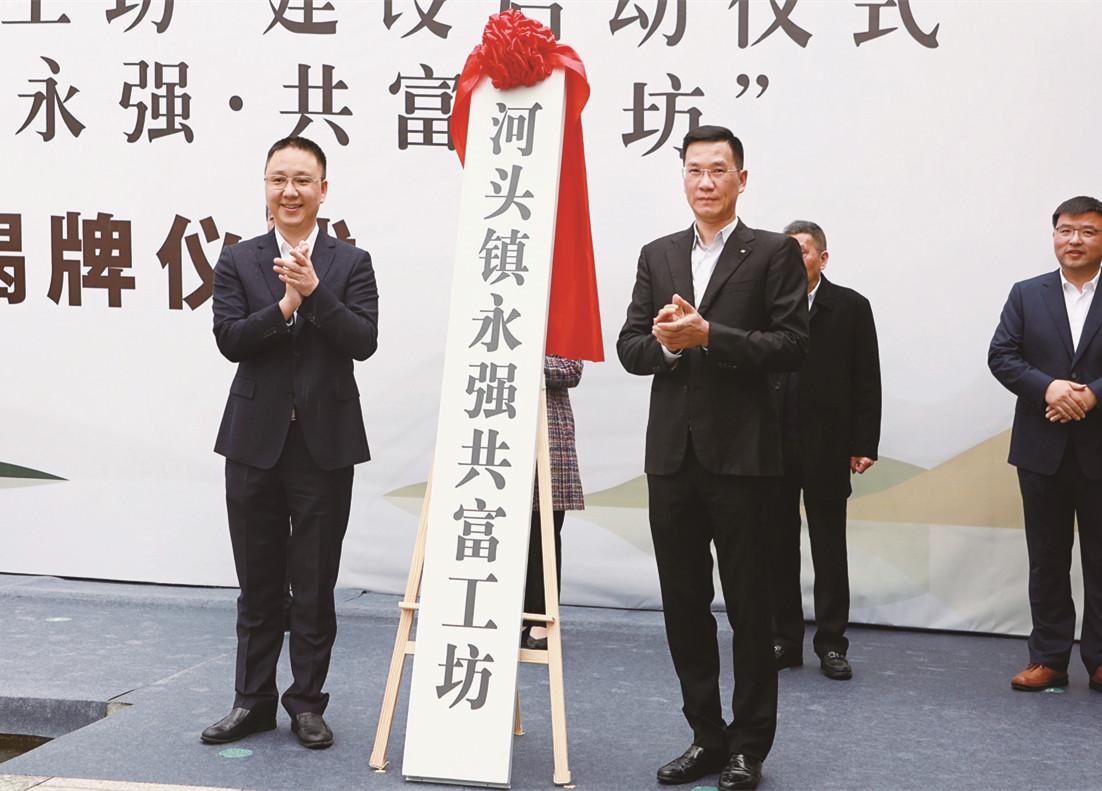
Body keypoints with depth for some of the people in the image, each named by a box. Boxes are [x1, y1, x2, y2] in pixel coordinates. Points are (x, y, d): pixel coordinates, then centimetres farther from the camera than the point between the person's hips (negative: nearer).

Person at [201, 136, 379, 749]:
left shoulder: (351, 264, 3)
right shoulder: (238, 261, 6)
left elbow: (364, 342, -10)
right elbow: (230, 339, -6)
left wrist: (315, 291, -20)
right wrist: (285, 304, -17)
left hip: (325, 441, -1)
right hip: (257, 439, 1)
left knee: (315, 584, 6)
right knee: (258, 583, 10)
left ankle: (308, 703, 18)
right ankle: (254, 702, 22)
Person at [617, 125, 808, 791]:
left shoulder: (775, 254, 0)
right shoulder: (658, 256, 13)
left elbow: (792, 346, -10)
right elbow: (630, 347, 10)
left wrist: (708, 335, -18)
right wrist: (664, 343, -12)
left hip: (740, 454, -4)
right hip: (672, 454, 5)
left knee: (749, 605, 3)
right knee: (683, 603, 10)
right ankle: (707, 737, 23)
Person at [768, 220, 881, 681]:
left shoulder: (850, 307, 1)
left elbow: (866, 382, 0)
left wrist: (863, 445, -6)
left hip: (826, 447, -2)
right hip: (772, 444, 2)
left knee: (829, 550, 5)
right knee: (778, 545, 8)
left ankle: (831, 644, 13)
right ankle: (784, 639, 18)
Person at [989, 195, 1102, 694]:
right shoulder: (1026, 295, 8)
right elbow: (1000, 356, -1)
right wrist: (1048, 387, -16)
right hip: (1042, 449, 2)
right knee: (1047, 558, 7)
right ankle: (1049, 658, 14)